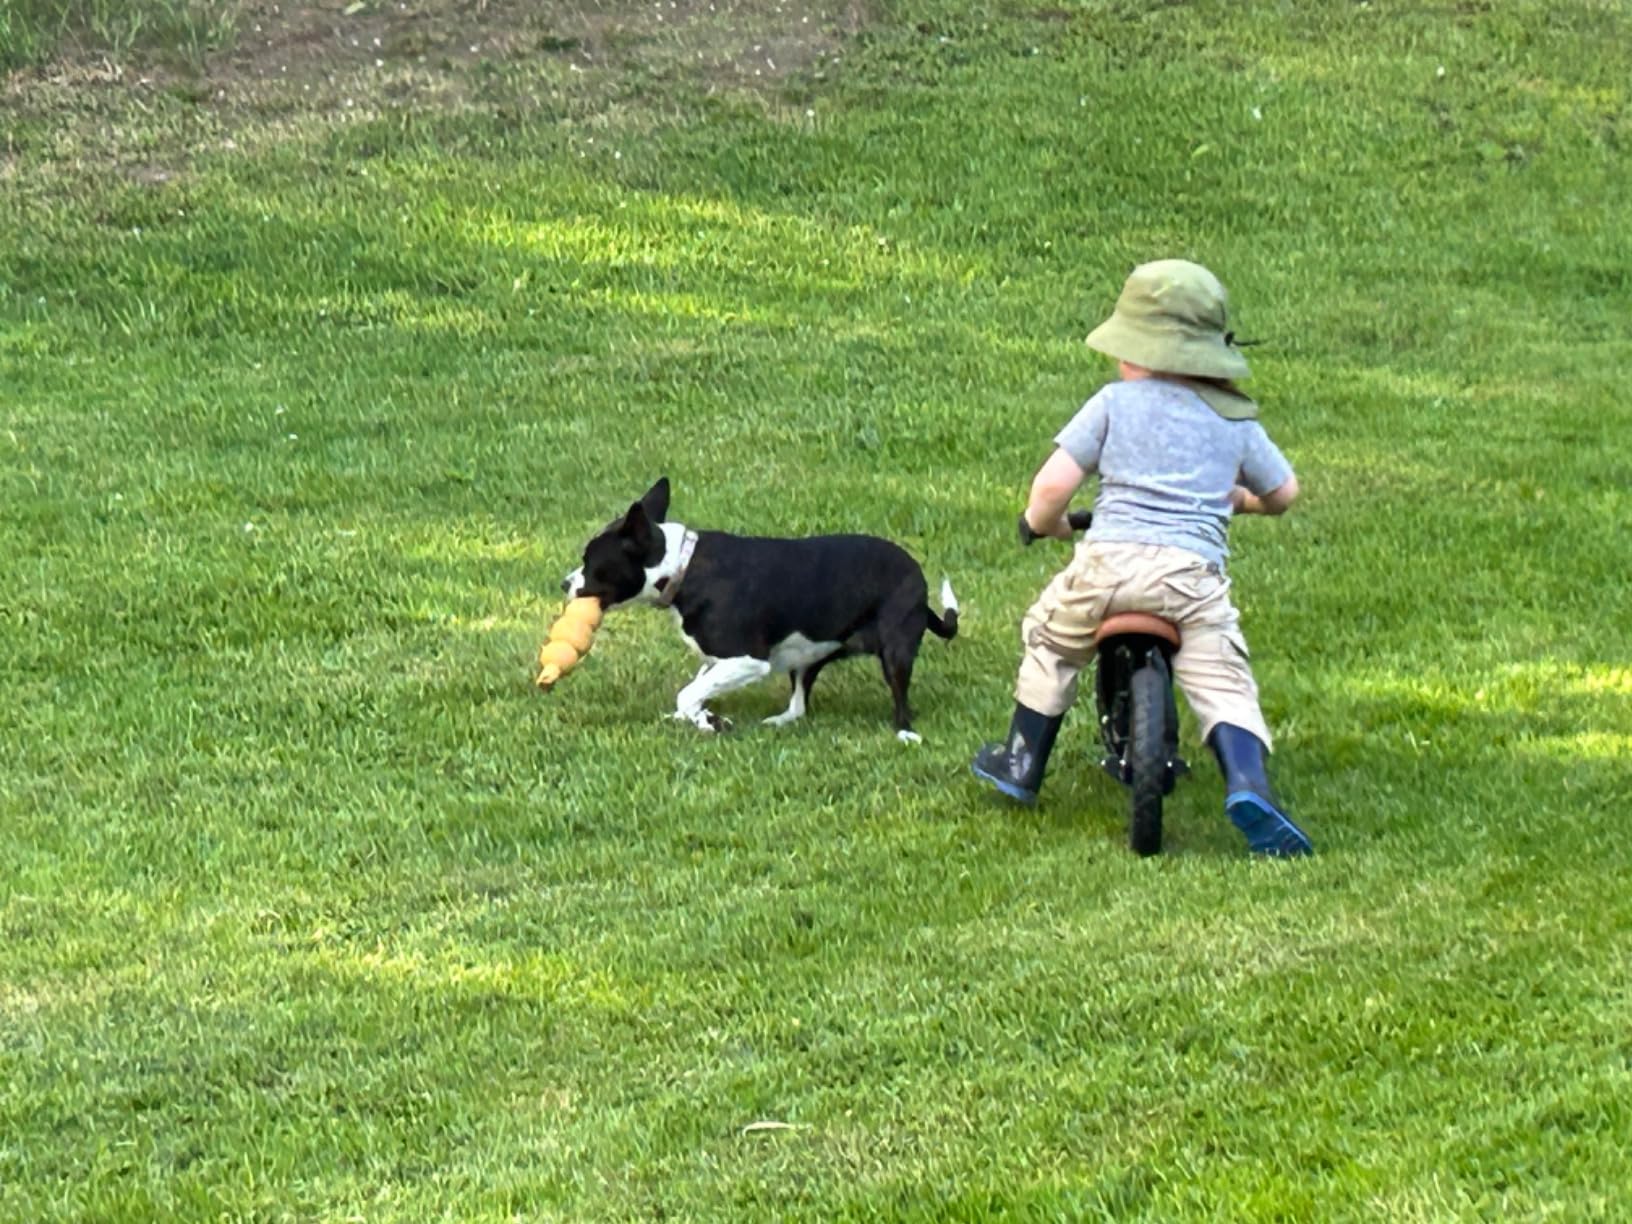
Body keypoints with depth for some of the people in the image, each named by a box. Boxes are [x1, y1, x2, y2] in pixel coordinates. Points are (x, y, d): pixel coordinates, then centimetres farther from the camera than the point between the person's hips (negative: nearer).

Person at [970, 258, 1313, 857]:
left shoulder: (1115, 403, 9)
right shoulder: (1235, 420, 18)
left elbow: (1054, 482, 2)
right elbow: (1283, 493, 29)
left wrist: (1042, 522, 24)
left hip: (1110, 557, -1)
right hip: (1195, 571, 1)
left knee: (1049, 639, 24)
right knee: (1224, 684, 2)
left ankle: (1022, 764, 32)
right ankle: (1247, 784, -24)